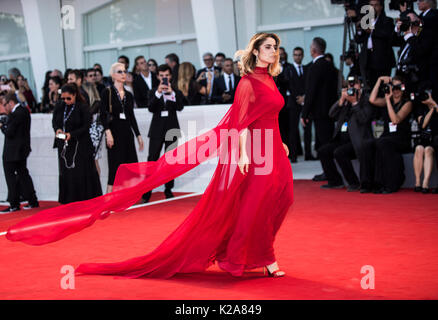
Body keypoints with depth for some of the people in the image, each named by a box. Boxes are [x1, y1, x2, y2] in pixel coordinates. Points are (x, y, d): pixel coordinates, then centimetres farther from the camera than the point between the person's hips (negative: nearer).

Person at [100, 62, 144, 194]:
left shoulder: (128, 95, 13)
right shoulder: (108, 92, -3)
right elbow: (103, 114, -9)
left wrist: (138, 135, 15)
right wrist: (108, 132, -20)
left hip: (127, 131, 6)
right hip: (114, 130, -6)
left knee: (131, 162, 2)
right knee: (115, 163, -9)